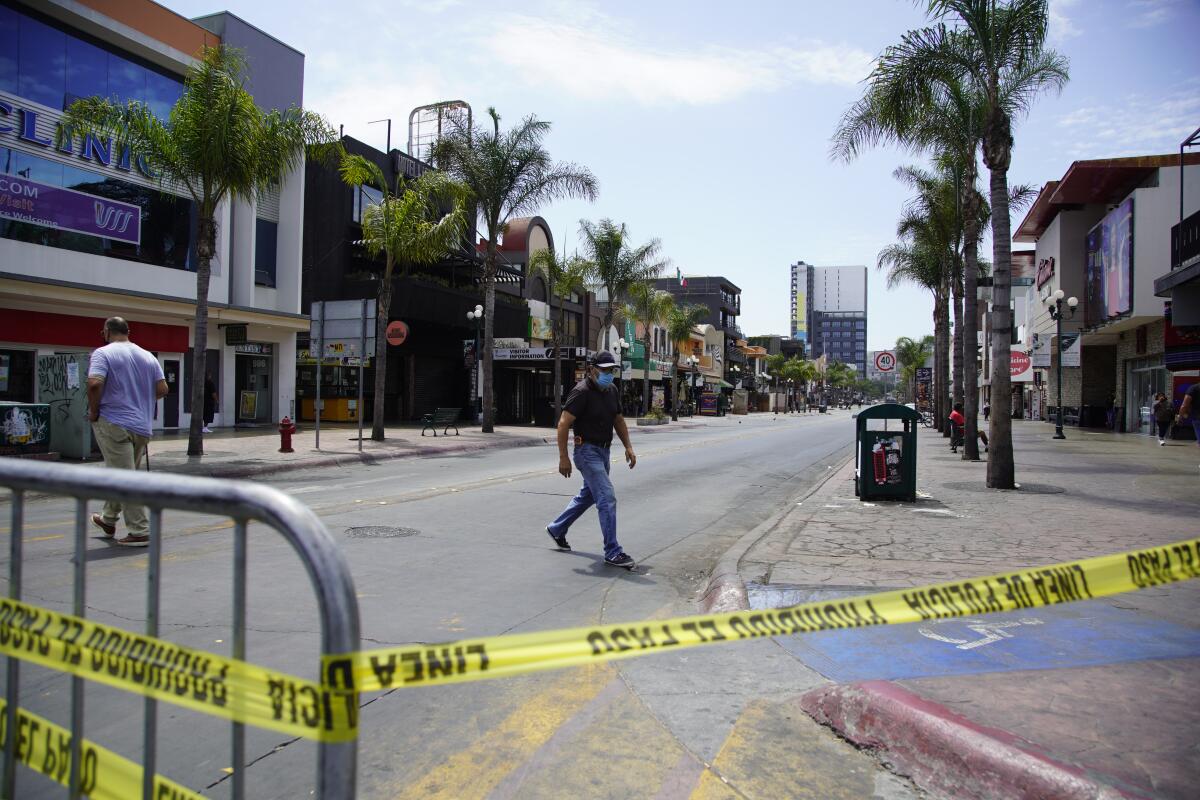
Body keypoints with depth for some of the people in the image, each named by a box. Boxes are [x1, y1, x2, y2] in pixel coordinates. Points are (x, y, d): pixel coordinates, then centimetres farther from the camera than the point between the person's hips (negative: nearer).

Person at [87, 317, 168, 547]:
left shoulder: (104, 353, -5)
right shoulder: (148, 357, 12)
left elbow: (94, 384, -19)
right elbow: (162, 389, 6)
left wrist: (93, 411, -6)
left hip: (114, 424, -6)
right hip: (142, 426, 7)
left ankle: (139, 531, -6)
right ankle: (108, 519, 37)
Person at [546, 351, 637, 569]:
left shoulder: (611, 390, 9)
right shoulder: (582, 392, -16)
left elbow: (618, 420, 20)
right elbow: (563, 423, -18)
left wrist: (628, 447, 11)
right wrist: (563, 457, -20)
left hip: (604, 452, 9)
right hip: (588, 451, -9)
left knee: (587, 495, 20)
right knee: (607, 498, -13)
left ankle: (557, 529, 38)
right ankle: (613, 553, -9)